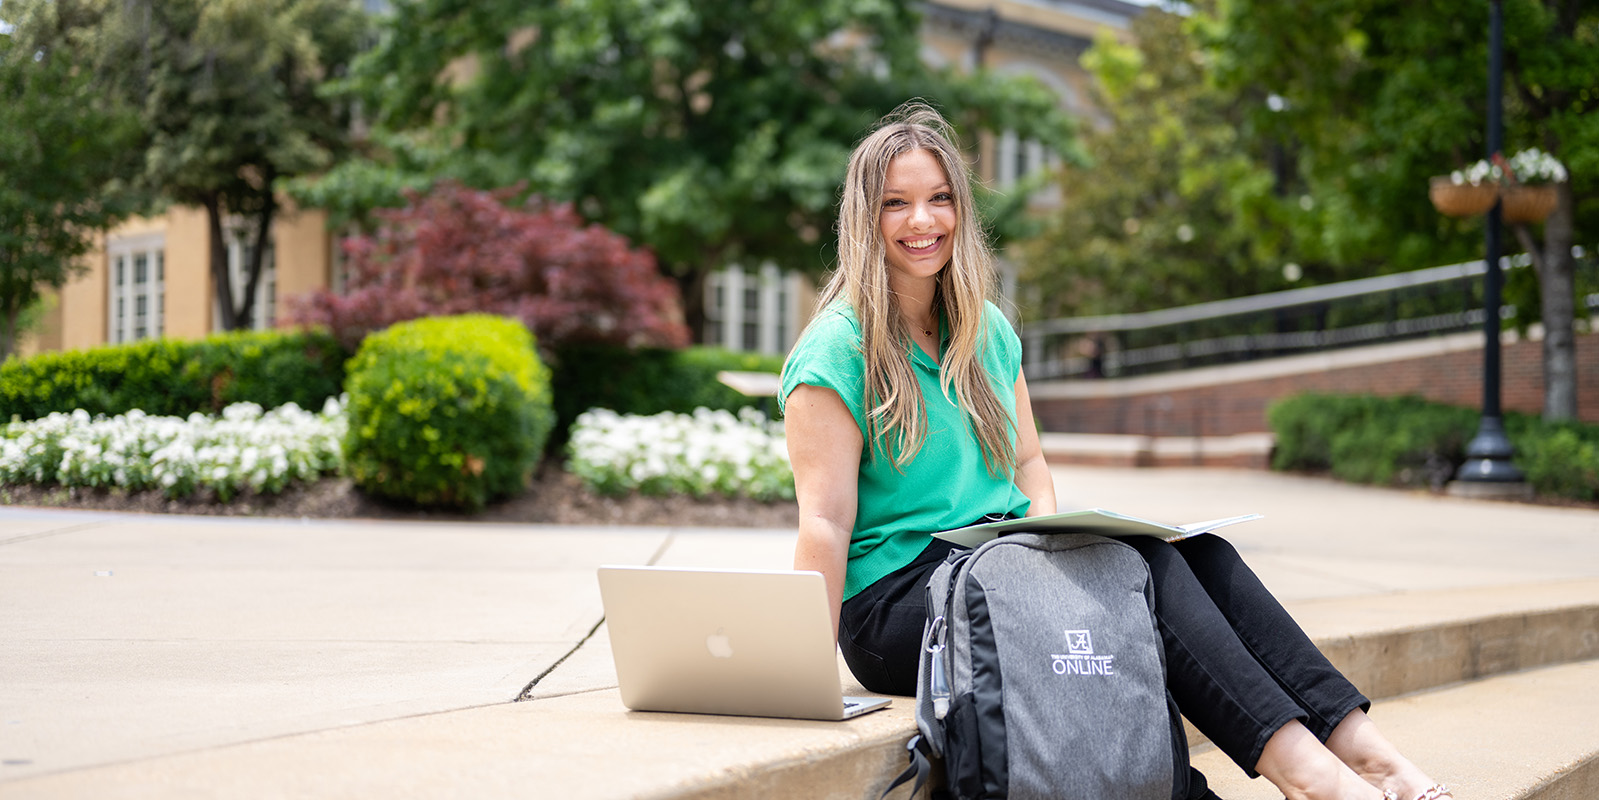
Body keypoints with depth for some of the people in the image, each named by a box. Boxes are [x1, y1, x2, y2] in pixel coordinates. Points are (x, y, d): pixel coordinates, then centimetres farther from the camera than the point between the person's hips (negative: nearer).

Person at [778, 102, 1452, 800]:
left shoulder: (986, 329, 15)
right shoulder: (836, 350, -7)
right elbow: (825, 522, -13)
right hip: (891, 603, -7)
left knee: (1195, 549, -17)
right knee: (1142, 559, -26)